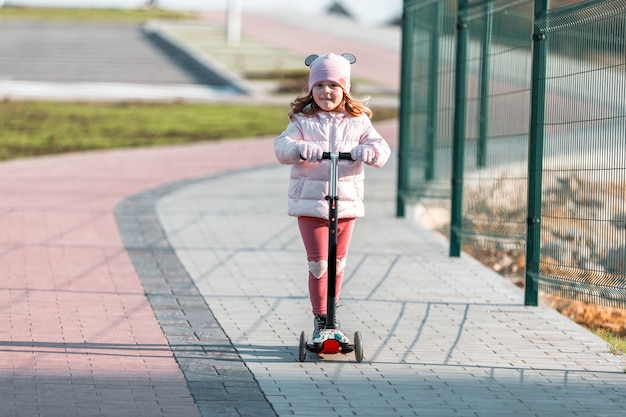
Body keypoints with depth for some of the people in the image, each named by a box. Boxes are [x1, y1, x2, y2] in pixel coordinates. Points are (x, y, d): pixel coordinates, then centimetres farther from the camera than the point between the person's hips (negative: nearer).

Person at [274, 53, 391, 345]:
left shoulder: (358, 121, 6)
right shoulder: (302, 121, 3)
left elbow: (382, 150, -3)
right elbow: (282, 146, -11)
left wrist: (370, 152, -27)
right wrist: (300, 149, -33)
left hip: (347, 201, 2)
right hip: (310, 202, -2)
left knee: (338, 262, 11)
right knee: (318, 262, -7)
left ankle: (330, 314, 27)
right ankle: (320, 319, 4)